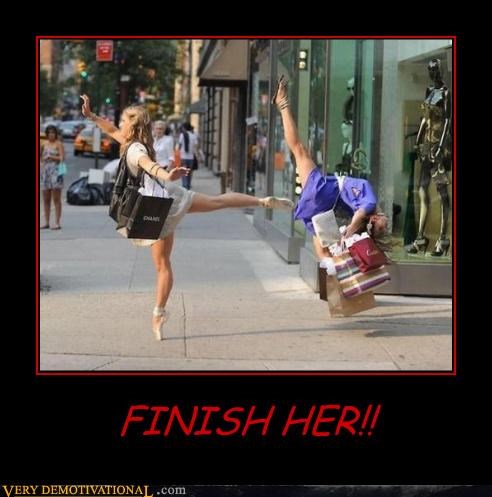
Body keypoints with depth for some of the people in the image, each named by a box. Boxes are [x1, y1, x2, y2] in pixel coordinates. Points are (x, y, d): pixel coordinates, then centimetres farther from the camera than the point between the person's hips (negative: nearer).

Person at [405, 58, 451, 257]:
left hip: (440, 145, -8)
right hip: (427, 144, 8)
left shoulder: (446, 93, -10)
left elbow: (448, 121, -16)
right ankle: (421, 237, 12)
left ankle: (443, 239, -1)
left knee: (442, 192, -4)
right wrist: (418, 141, 17)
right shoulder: (429, 92, 14)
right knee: (423, 190, 8)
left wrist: (441, 147, -22)